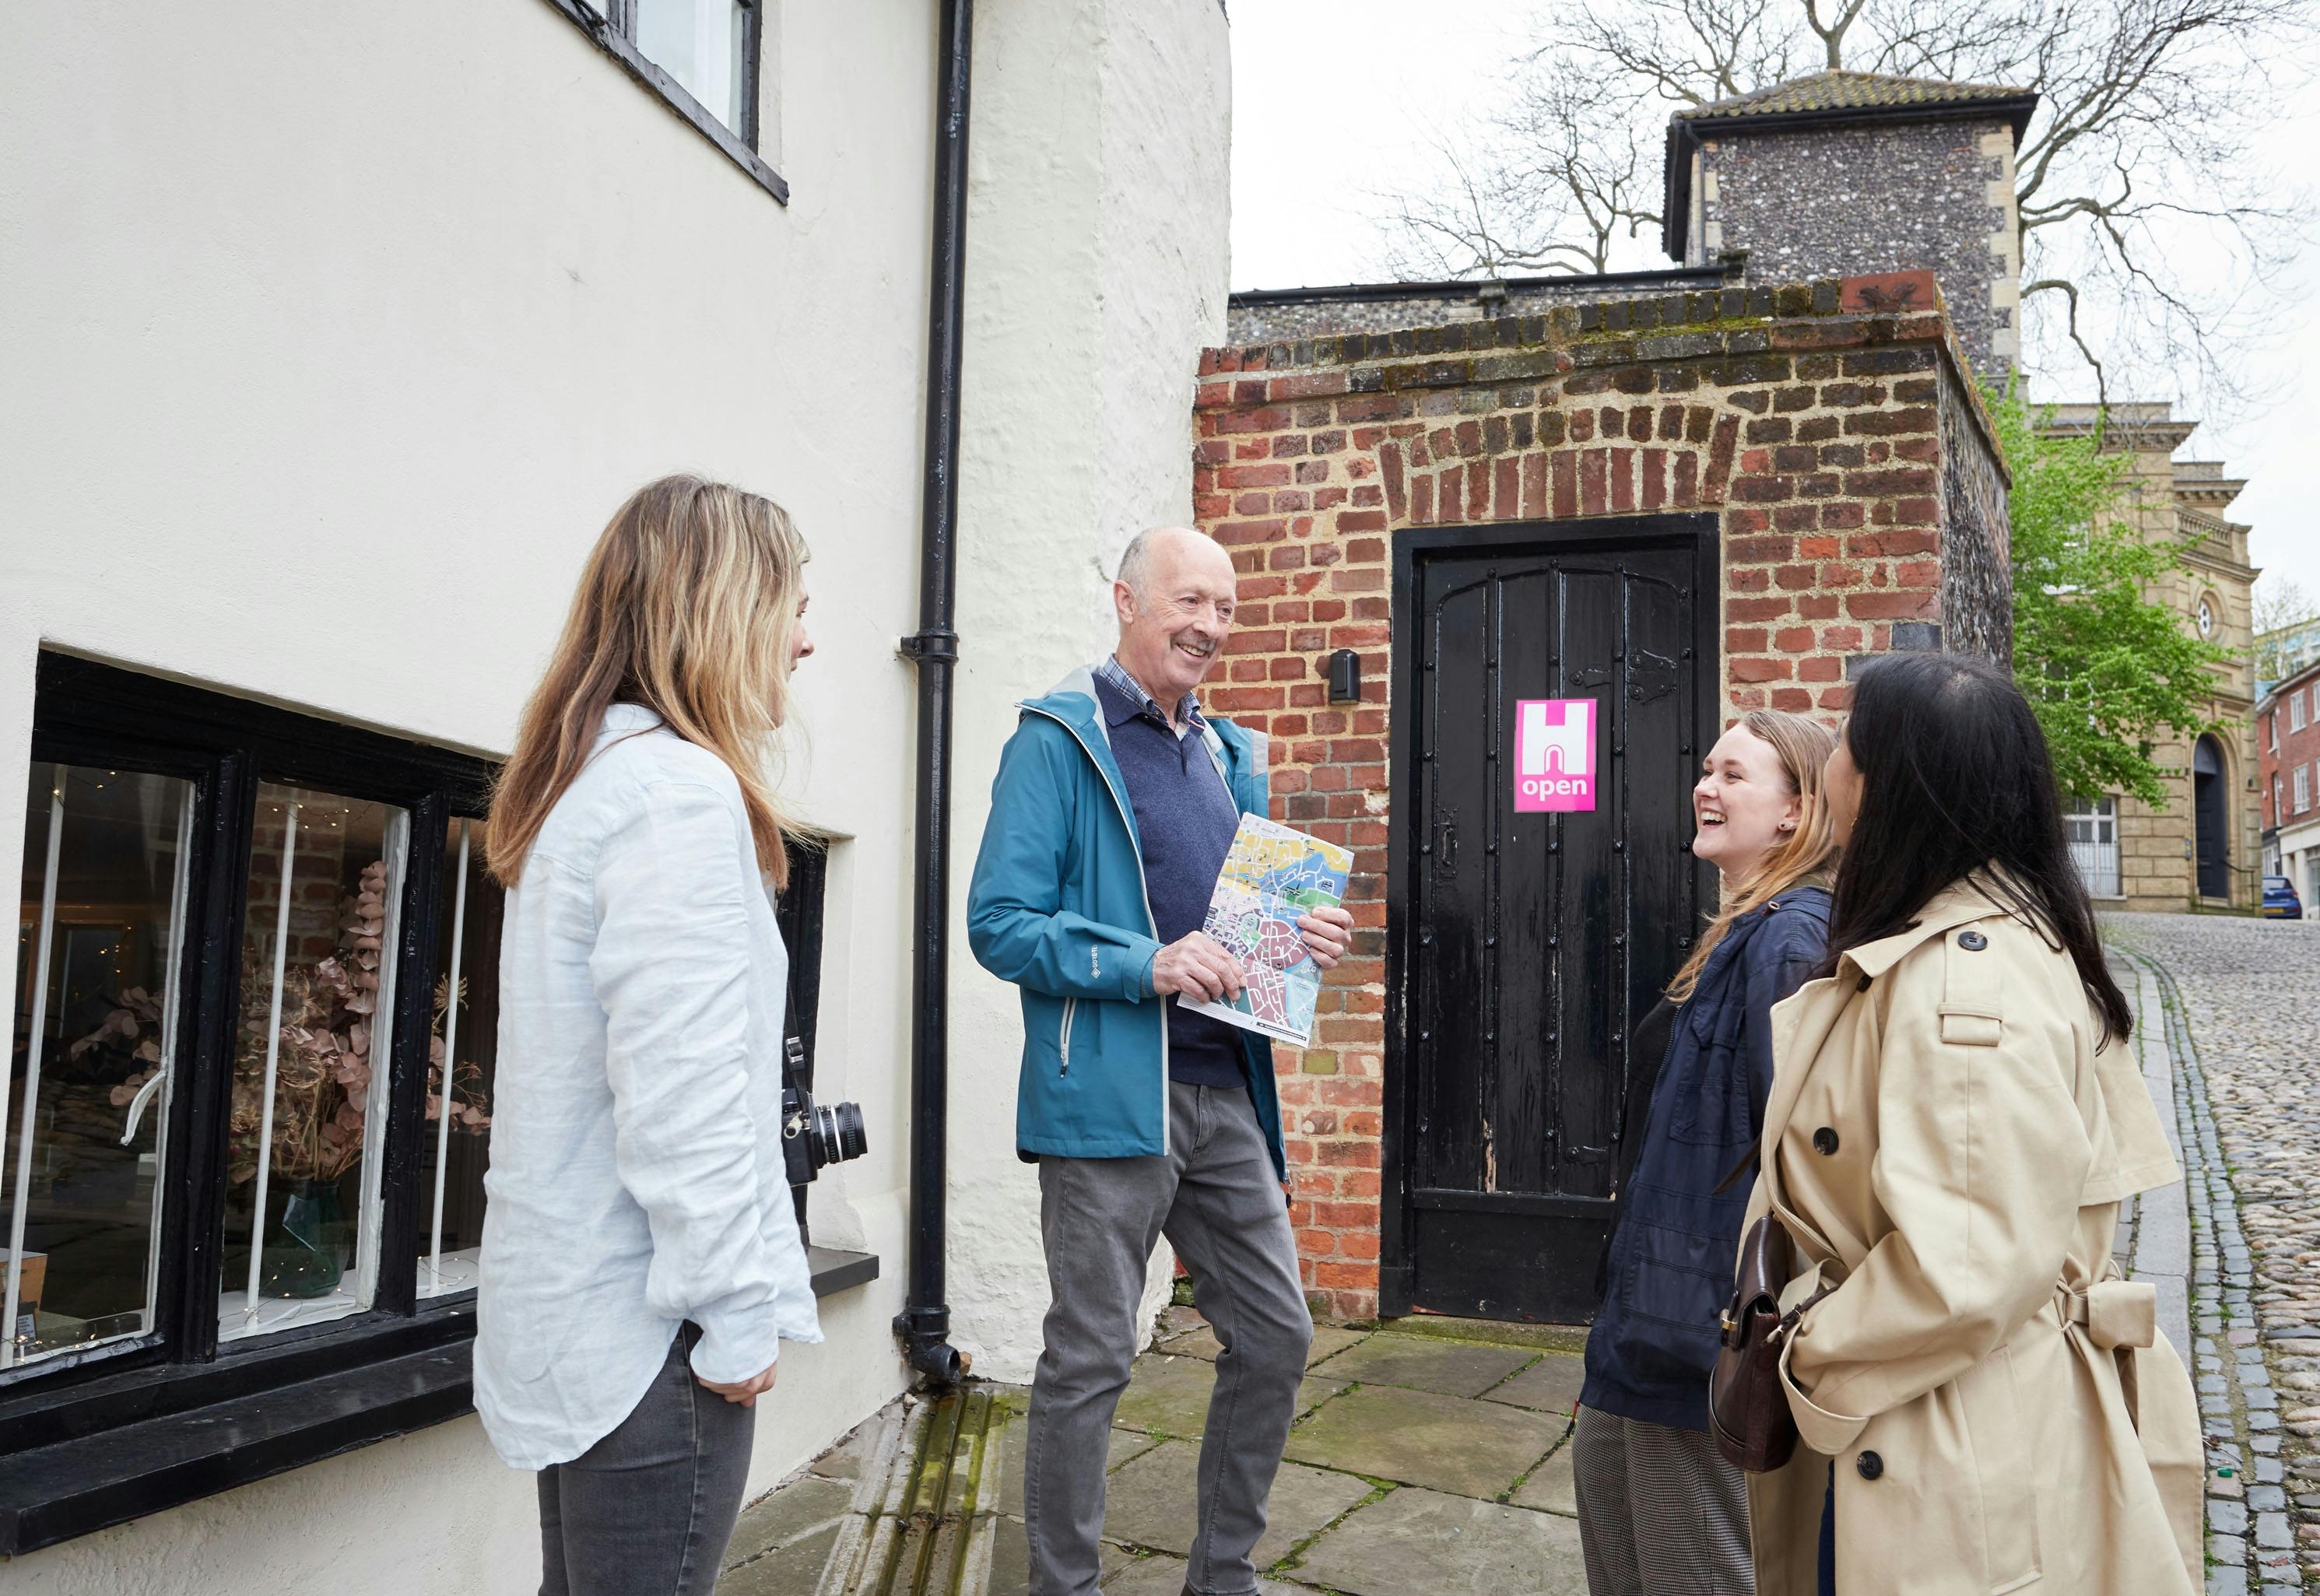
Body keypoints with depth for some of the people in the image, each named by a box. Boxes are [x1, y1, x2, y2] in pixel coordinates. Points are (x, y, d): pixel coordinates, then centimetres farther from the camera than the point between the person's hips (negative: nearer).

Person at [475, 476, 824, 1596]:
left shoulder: (584, 781, 13)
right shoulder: (681, 792, -18)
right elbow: (684, 1099, -23)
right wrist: (736, 1322, -15)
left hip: (566, 1310, 10)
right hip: (645, 1332, -10)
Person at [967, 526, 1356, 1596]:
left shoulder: (1230, 754, 17)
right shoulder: (1058, 739, -6)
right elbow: (998, 924, -13)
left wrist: (1300, 943, 2)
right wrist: (1146, 965, -24)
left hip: (1226, 1095, 7)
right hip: (1109, 1097, -7)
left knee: (1276, 1336, 13)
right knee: (1089, 1362, 2)